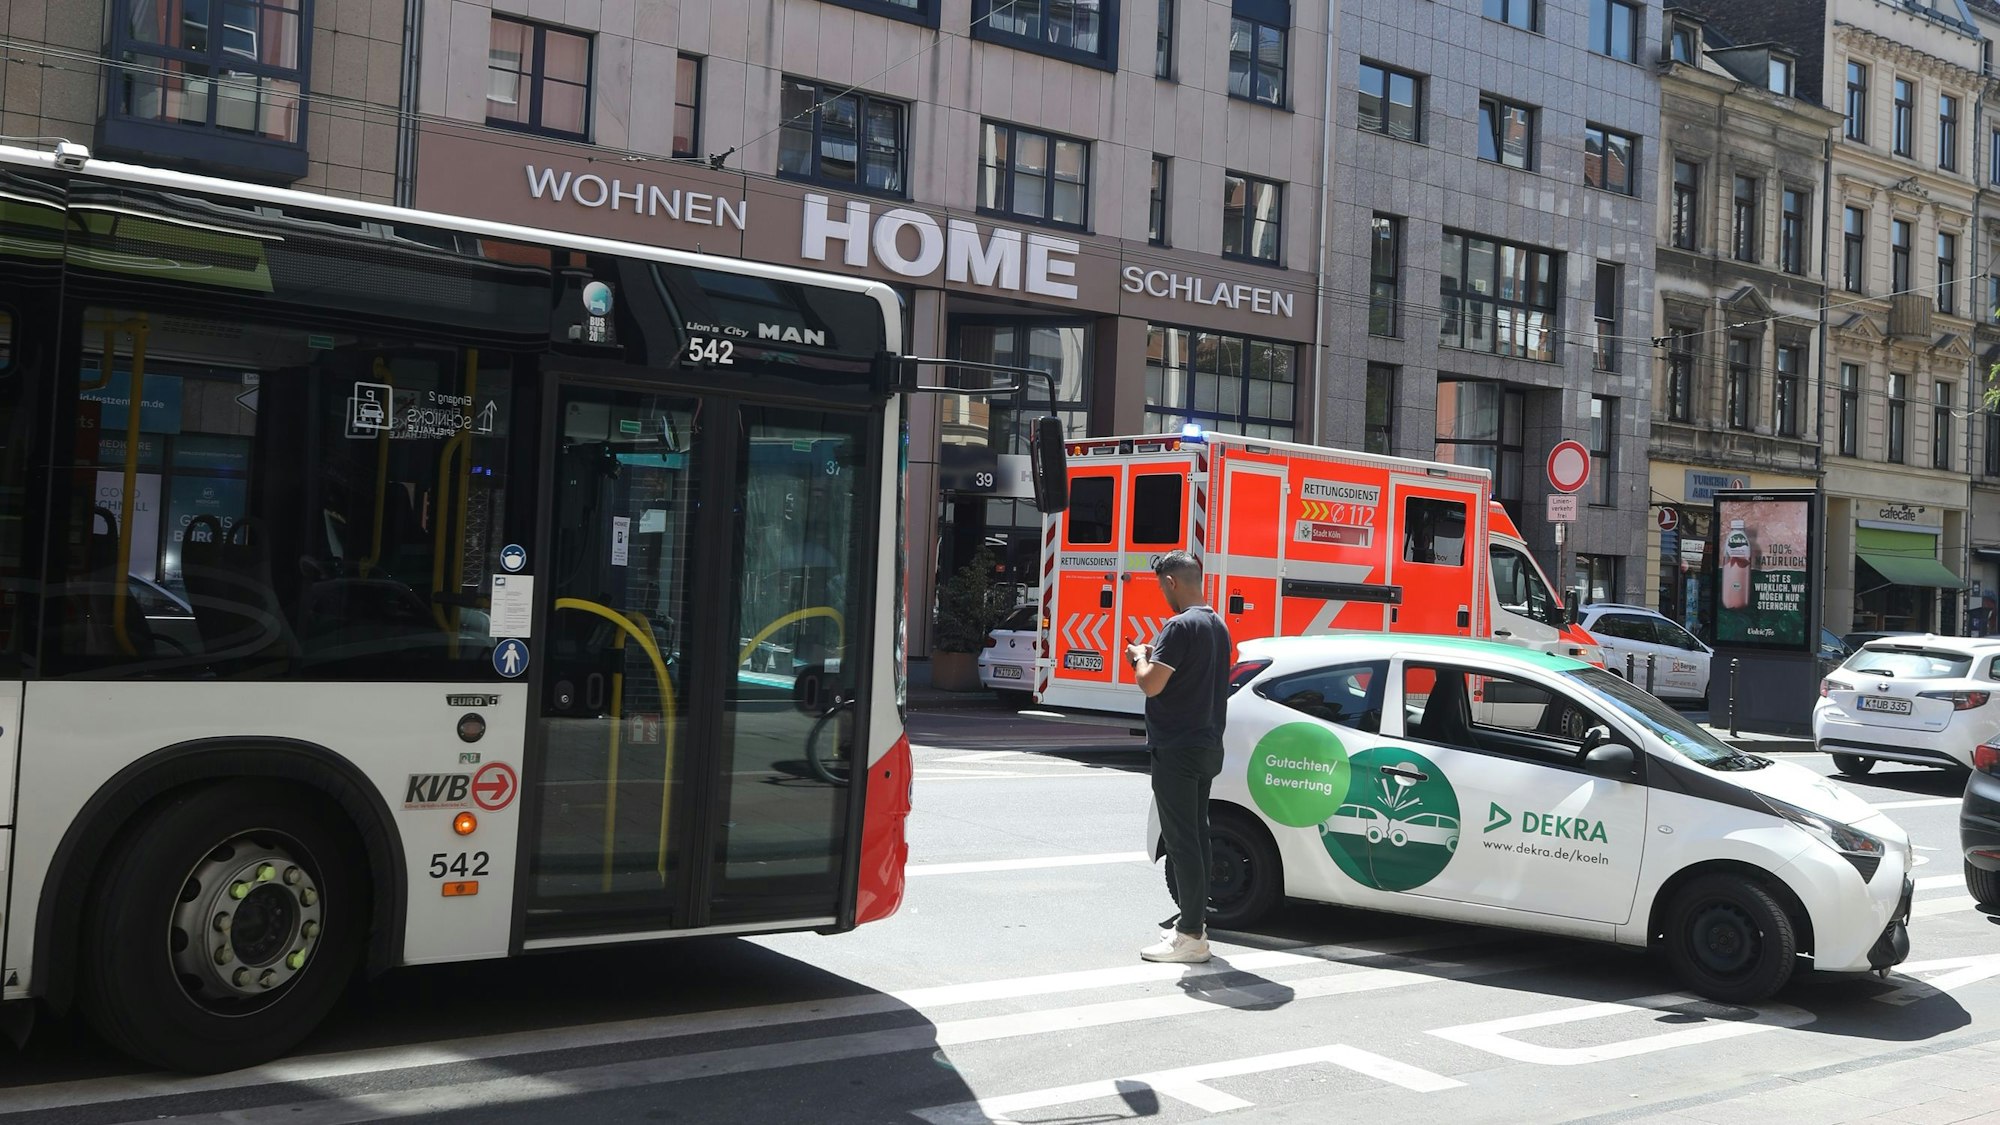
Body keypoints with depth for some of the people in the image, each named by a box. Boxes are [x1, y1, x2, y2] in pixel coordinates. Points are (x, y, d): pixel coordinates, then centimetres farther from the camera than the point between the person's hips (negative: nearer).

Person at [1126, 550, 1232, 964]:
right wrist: (1153, 657, 17)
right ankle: (1193, 919, 25)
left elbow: (1151, 684, -22)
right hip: (1207, 746, 10)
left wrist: (1140, 657, -4)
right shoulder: (1217, 625, 12)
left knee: (1181, 839, -6)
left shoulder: (1181, 626, -18)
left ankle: (1191, 936, -4)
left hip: (1176, 749, -10)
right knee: (1196, 834, 16)